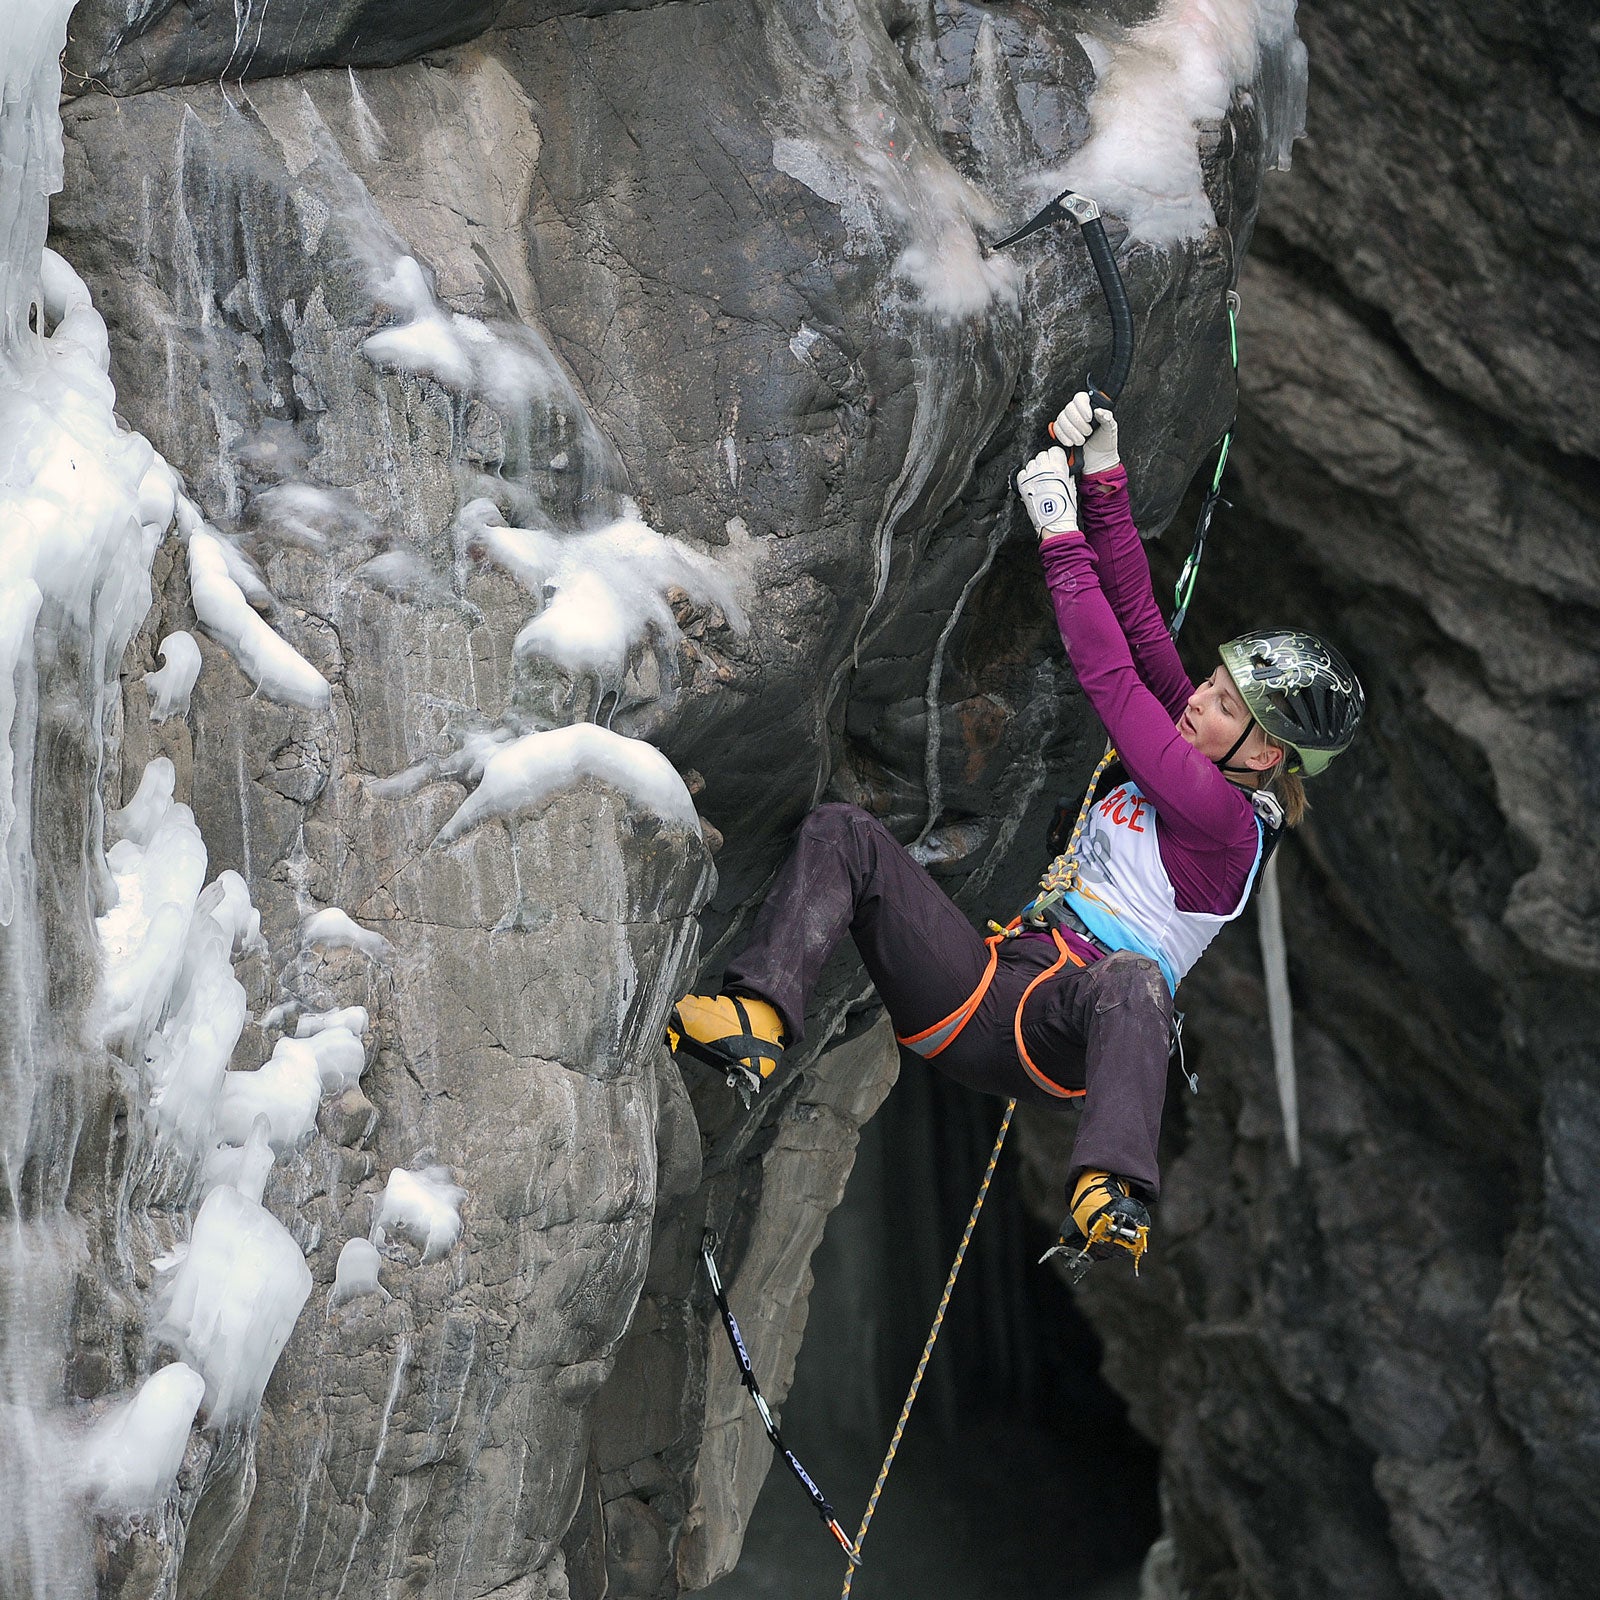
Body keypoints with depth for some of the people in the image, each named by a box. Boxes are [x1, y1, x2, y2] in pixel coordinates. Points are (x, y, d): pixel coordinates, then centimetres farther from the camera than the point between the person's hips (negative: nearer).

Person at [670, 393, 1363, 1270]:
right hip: (982, 987, 9)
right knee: (845, 835, -7)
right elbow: (1139, 621, 15)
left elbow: (1112, 678, -11)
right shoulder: (1197, 755, 15)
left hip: (1054, 1032, -9)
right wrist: (1102, 479, 9)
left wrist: (1061, 537, -5)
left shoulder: (1227, 819, -10)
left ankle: (1109, 1199, -65)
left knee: (1132, 981, -47)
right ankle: (758, 1020, -29)